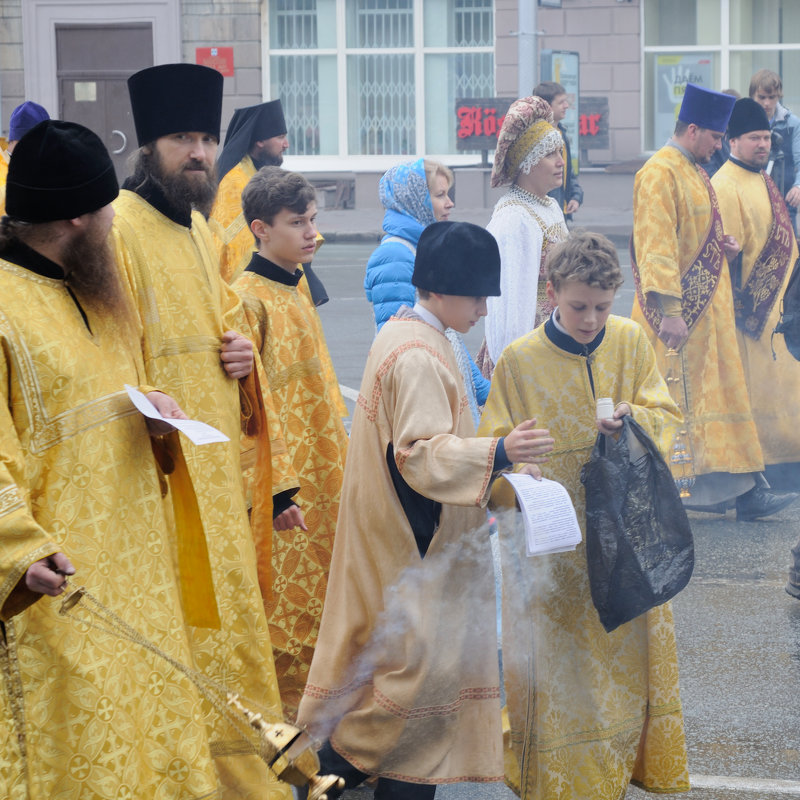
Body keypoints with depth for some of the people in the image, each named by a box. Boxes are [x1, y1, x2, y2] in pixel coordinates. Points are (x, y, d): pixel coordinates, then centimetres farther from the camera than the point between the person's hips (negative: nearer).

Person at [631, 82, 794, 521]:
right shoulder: (660, 174, -15)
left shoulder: (695, 172, 16)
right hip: (681, 308, -10)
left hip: (709, 307, 10)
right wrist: (669, 309, -26)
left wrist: (722, 246, 7)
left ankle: (745, 490, 9)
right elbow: (656, 246, -22)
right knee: (676, 400, -4)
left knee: (719, 391, 8)